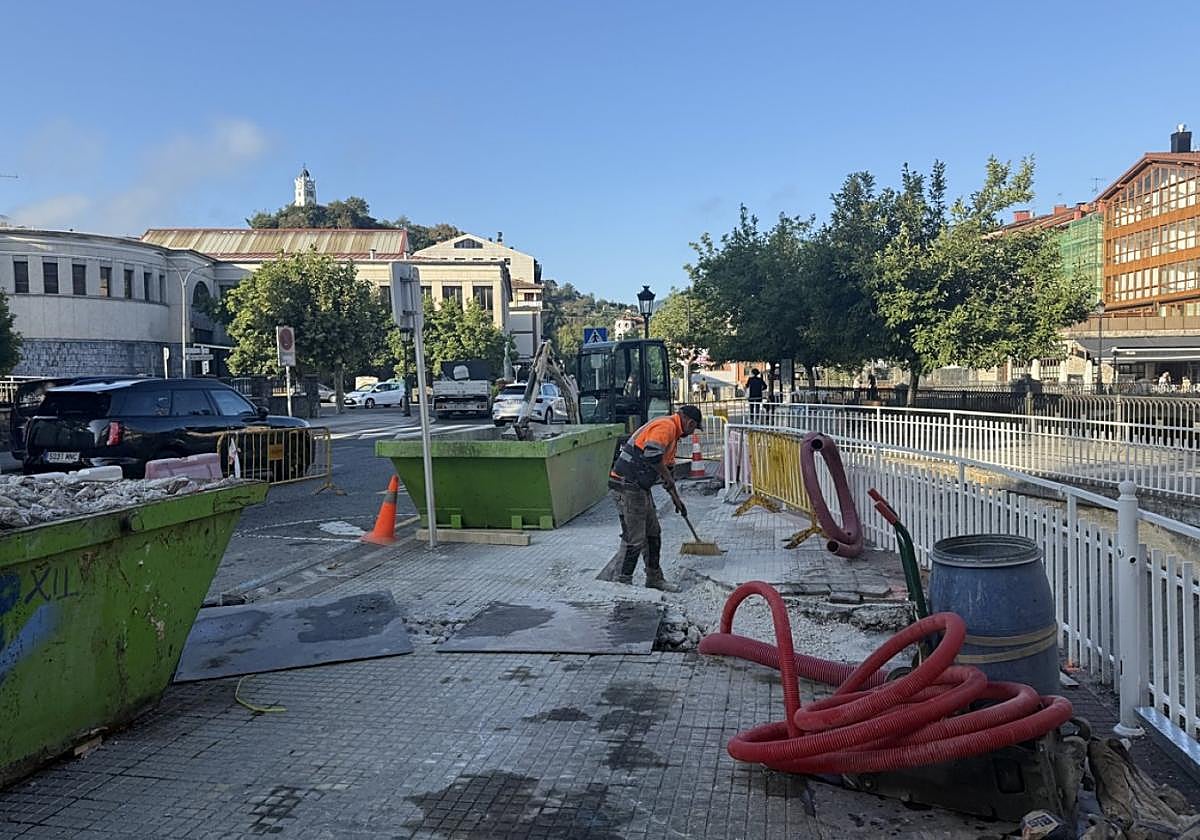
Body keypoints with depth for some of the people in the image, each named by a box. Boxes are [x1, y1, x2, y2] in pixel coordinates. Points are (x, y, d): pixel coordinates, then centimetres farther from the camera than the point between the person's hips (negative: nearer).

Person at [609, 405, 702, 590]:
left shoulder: (672, 433, 22)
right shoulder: (666, 426, -13)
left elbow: (665, 467, 29)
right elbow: (651, 454, -30)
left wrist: (676, 498, 31)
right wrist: (667, 476, -15)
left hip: (640, 488, 11)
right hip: (627, 487, -11)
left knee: (653, 533, 19)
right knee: (634, 538, -5)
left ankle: (654, 578, 31)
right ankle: (622, 582, 5)